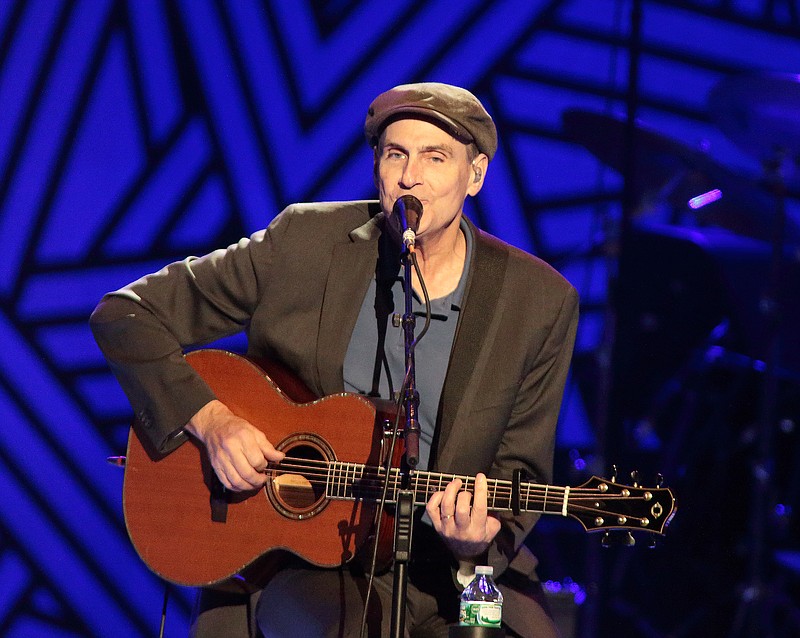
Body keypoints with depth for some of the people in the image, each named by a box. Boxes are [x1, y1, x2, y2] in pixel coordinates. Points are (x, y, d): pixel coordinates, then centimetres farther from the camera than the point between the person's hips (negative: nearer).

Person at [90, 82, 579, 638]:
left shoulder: (541, 302, -1)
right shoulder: (306, 242, -2)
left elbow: (519, 468, 5)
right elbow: (125, 316, 2)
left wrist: (481, 536, -17)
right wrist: (210, 419, -12)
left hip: (449, 567, 1)